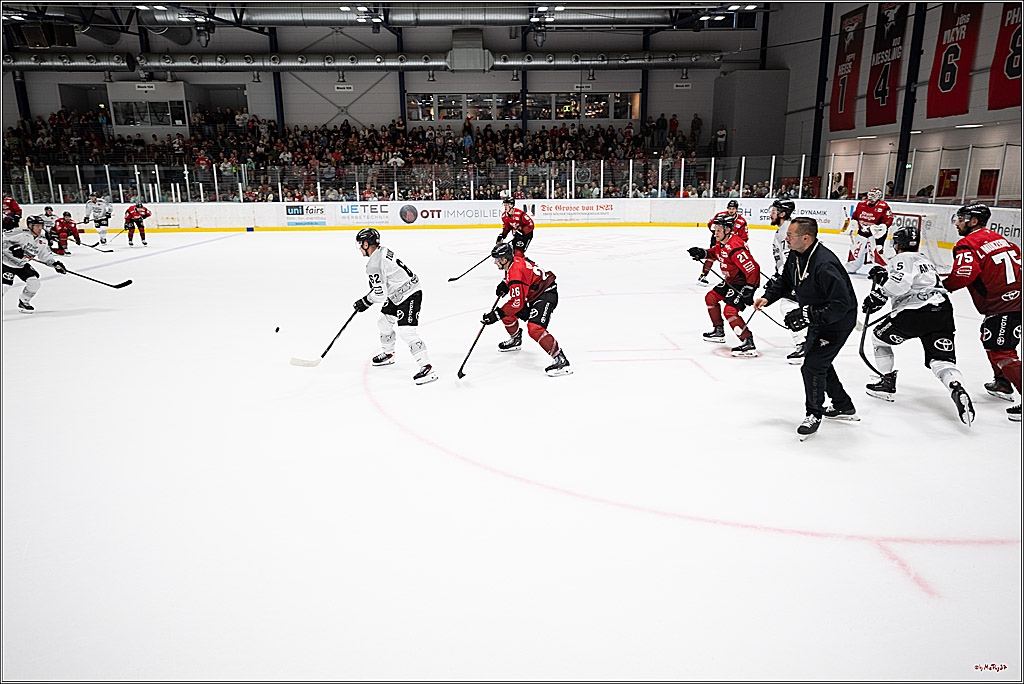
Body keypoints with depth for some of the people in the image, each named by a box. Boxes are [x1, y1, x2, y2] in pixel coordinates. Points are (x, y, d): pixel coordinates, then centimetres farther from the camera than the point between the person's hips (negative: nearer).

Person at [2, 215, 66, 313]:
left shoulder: (42, 241, 1)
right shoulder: (21, 234, -21)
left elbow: (46, 254, 5)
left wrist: (56, 263, -10)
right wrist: (13, 248, -33)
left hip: (22, 264, 7)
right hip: (7, 262, -7)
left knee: (34, 282, -2)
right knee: (6, 284, -18)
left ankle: (23, 303, 18)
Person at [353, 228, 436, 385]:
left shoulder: (373, 265, -22)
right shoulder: (383, 251, 7)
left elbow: (380, 294, -21)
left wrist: (365, 302, -5)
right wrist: (373, 291, 23)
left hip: (410, 296, -11)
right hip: (397, 295, 11)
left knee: (407, 332, -18)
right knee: (383, 322, 23)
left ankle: (427, 368, -19)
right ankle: (388, 354, 44)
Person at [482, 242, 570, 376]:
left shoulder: (516, 273, -28)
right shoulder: (514, 259, 1)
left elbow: (517, 303, -30)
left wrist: (496, 315, -28)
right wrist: (505, 284, 16)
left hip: (546, 295, -11)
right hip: (533, 295, 11)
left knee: (535, 328, -27)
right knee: (507, 313, 13)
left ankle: (561, 361, -27)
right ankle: (515, 340, 38)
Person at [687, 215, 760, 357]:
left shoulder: (735, 248, -30)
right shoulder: (721, 242, 0)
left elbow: (753, 269, -32)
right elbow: (716, 252, 25)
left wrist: (748, 290, -33)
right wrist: (703, 253, 6)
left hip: (744, 282, -11)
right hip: (730, 280, 11)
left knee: (730, 311, -21)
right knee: (711, 297, 18)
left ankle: (749, 344, -20)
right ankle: (719, 332, 31)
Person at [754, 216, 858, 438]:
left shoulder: (825, 265, -34)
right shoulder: (796, 255, -4)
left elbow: (840, 304, -33)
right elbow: (784, 280, 12)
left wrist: (808, 315, -34)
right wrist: (768, 297, -4)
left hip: (838, 321, -10)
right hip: (817, 320, 10)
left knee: (812, 366, -11)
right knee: (819, 362, 22)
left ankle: (814, 414, 12)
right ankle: (843, 407, 41)